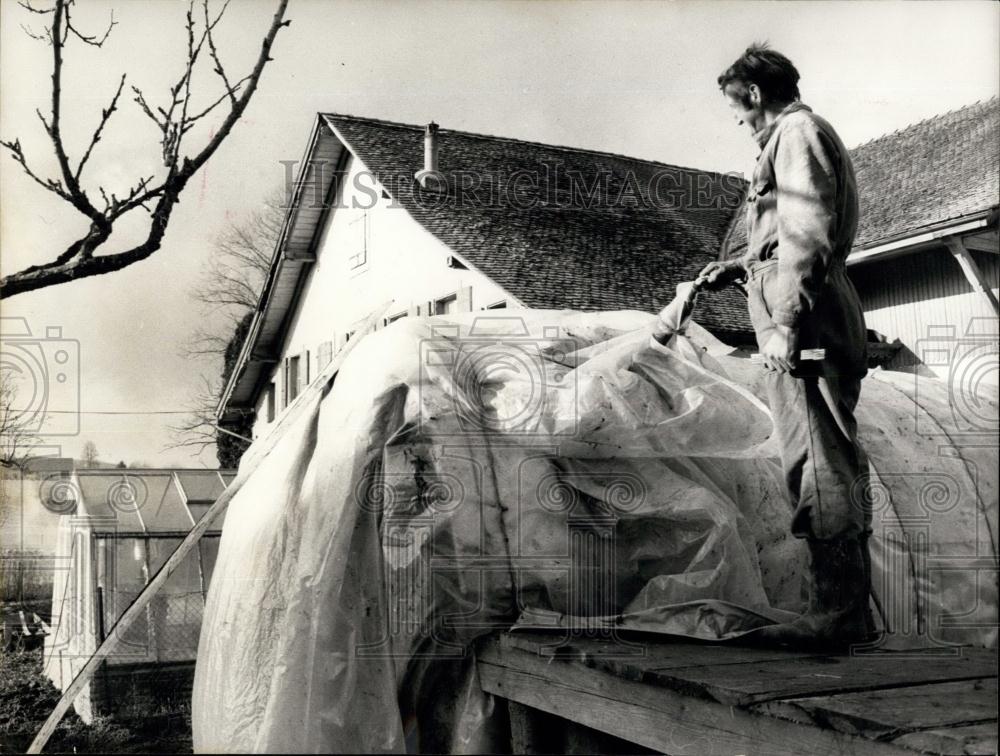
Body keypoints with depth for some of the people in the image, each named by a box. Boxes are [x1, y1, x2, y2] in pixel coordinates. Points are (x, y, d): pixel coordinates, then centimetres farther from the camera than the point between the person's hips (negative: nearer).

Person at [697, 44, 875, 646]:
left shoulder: (797, 133, -5)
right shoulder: (807, 135, 26)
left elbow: (809, 235, -18)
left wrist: (785, 322, -23)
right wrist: (739, 268, 34)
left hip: (806, 324, -11)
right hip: (821, 322, 11)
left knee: (819, 466, -10)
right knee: (833, 466, 10)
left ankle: (841, 613, -6)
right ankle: (846, 610, 16)